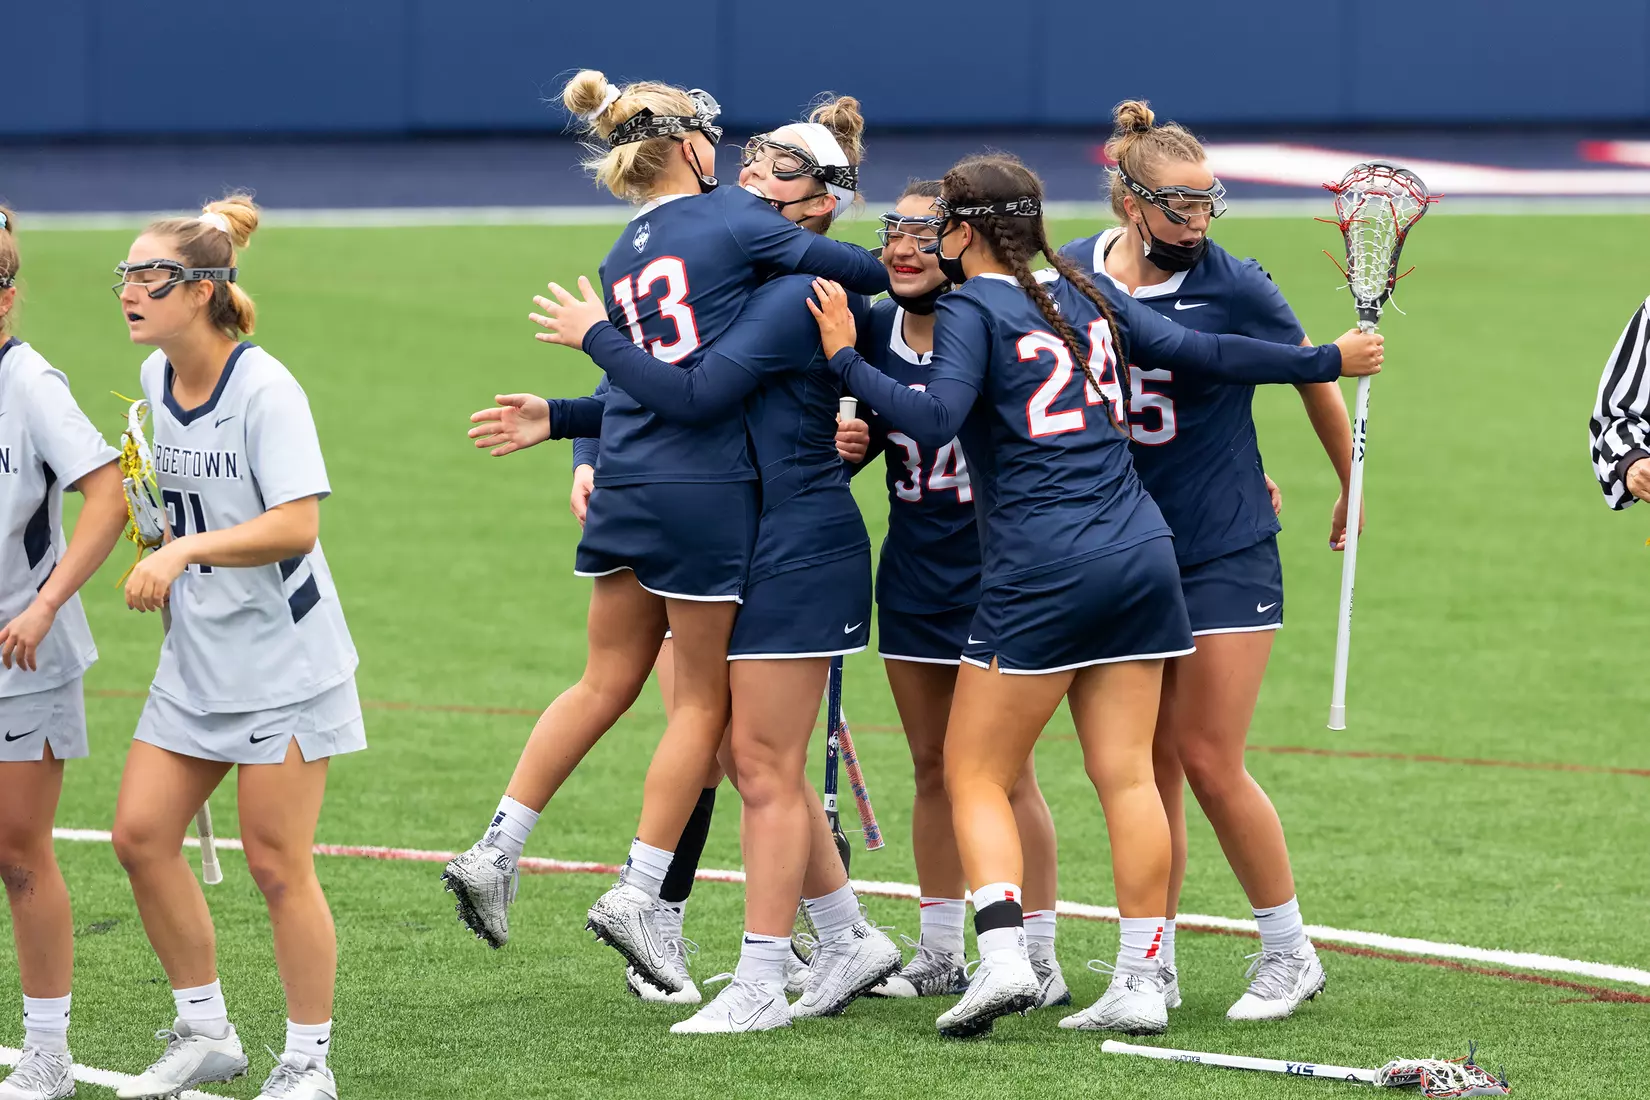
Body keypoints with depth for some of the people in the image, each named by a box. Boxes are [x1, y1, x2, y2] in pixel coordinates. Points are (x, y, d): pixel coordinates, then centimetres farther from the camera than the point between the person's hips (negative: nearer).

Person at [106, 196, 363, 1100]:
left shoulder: (265, 389, -18)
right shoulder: (157, 378, 6)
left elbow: (296, 524, -26)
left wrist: (185, 550, -31)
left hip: (282, 661, -8)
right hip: (195, 659, 8)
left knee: (277, 864, -3)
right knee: (140, 835, 3)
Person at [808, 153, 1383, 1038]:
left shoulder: (971, 311, -5)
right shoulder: (1085, 296, 14)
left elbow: (936, 417, -20)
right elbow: (1201, 352, 17)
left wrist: (847, 360, -13)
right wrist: (1329, 360, 27)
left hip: (1041, 573, -6)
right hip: (1139, 551, 6)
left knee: (975, 774, 2)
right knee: (1127, 775, 6)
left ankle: (1003, 956, -15)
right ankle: (1140, 984, 3)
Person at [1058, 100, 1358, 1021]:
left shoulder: (1236, 287, -10)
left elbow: (1315, 381, 4)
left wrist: (1354, 493, 14)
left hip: (1227, 553, -3)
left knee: (1209, 762, -5)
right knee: (1148, 764, 4)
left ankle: (1292, 952, 10)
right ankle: (1156, 968, 11)